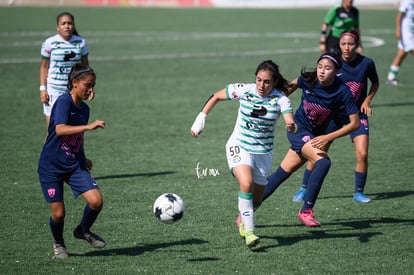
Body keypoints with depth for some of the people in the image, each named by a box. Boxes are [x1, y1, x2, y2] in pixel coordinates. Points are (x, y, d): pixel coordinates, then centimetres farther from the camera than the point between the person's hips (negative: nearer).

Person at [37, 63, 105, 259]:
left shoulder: (84, 108, 8)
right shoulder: (63, 102, -15)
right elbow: (60, 130, -32)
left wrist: (83, 159, 23)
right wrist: (88, 126, -39)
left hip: (75, 165, 6)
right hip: (52, 166, -6)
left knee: (96, 201, -12)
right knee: (58, 213, -4)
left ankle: (83, 231, 17)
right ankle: (58, 243, 27)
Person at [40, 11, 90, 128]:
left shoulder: (81, 42, 3)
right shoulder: (49, 43, -5)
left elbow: (85, 65, 12)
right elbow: (44, 67, 2)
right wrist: (43, 89, -4)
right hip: (53, 90, -3)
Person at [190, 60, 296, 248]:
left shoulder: (280, 99, -14)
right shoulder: (243, 90, -12)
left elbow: (290, 123, -28)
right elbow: (216, 97, 3)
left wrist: (292, 126, -52)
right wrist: (200, 119, -2)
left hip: (264, 153, 2)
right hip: (239, 147, -2)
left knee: (256, 198, 11)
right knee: (246, 183, -29)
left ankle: (243, 221, 44)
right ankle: (249, 231, -26)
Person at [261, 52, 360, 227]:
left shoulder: (343, 92, -17)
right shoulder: (308, 79, -15)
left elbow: (355, 123, -14)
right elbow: (293, 85, 9)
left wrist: (328, 137, -21)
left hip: (316, 136, 2)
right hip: (298, 129, -2)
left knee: (282, 173, 3)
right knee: (323, 162, -27)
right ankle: (306, 211, -19)